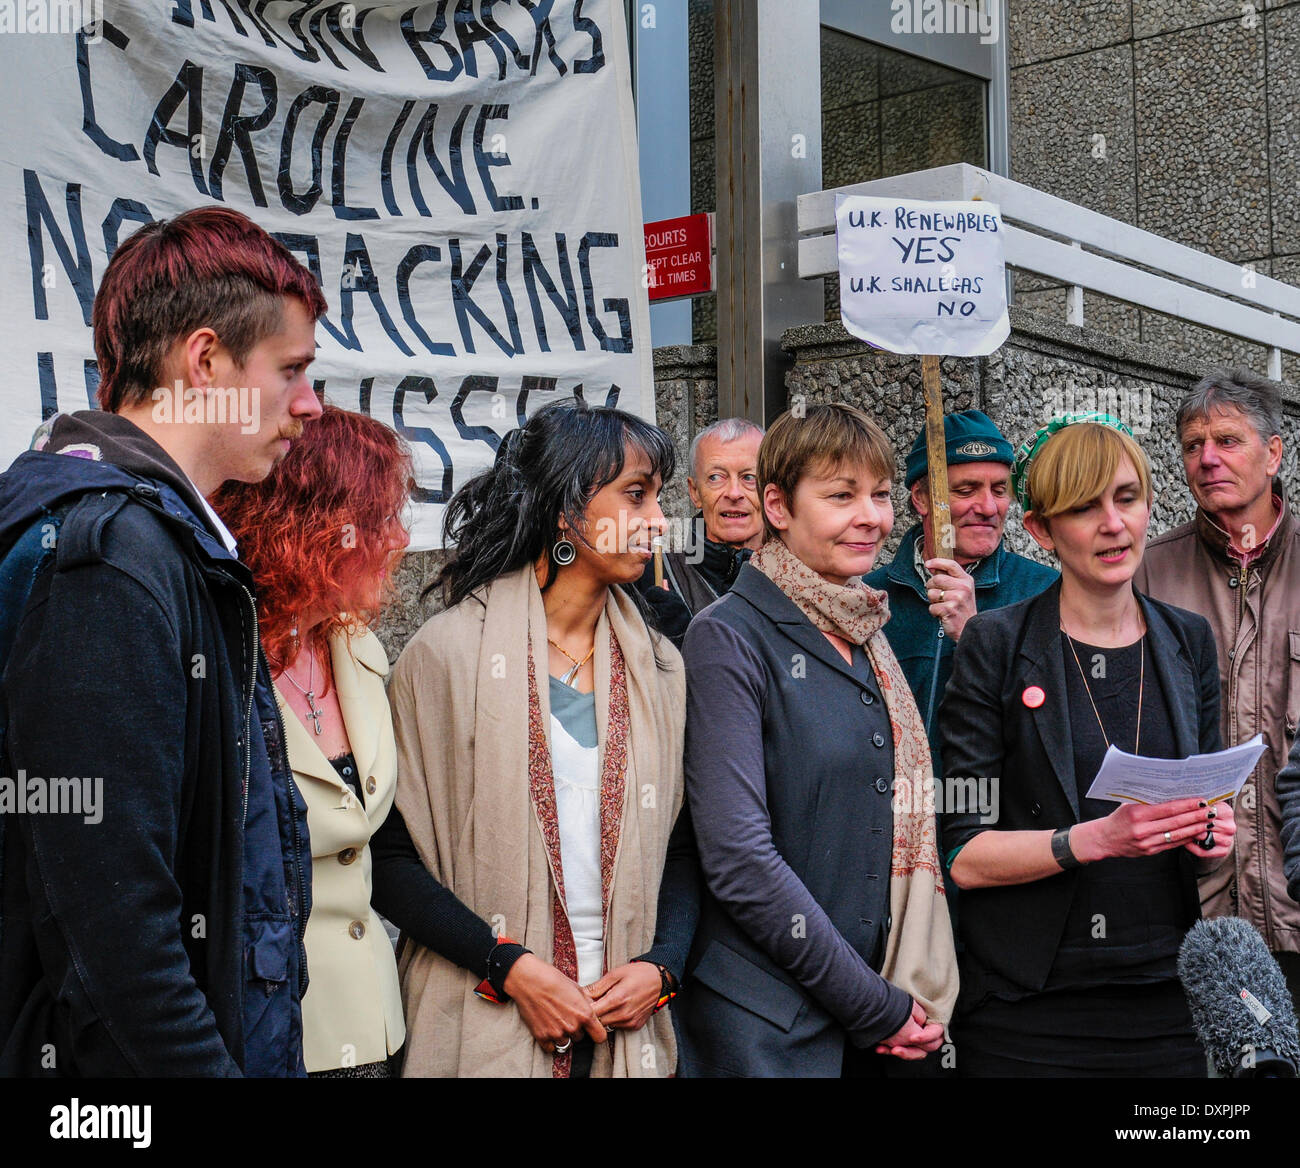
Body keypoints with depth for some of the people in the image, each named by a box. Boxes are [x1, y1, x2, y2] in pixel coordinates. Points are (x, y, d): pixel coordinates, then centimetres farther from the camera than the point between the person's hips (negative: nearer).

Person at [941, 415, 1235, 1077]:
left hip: (1167, 997, 4)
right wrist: (1095, 838, -22)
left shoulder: (1189, 641, 8)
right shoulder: (995, 645, -6)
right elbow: (963, 855, -9)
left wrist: (1213, 829, -3)